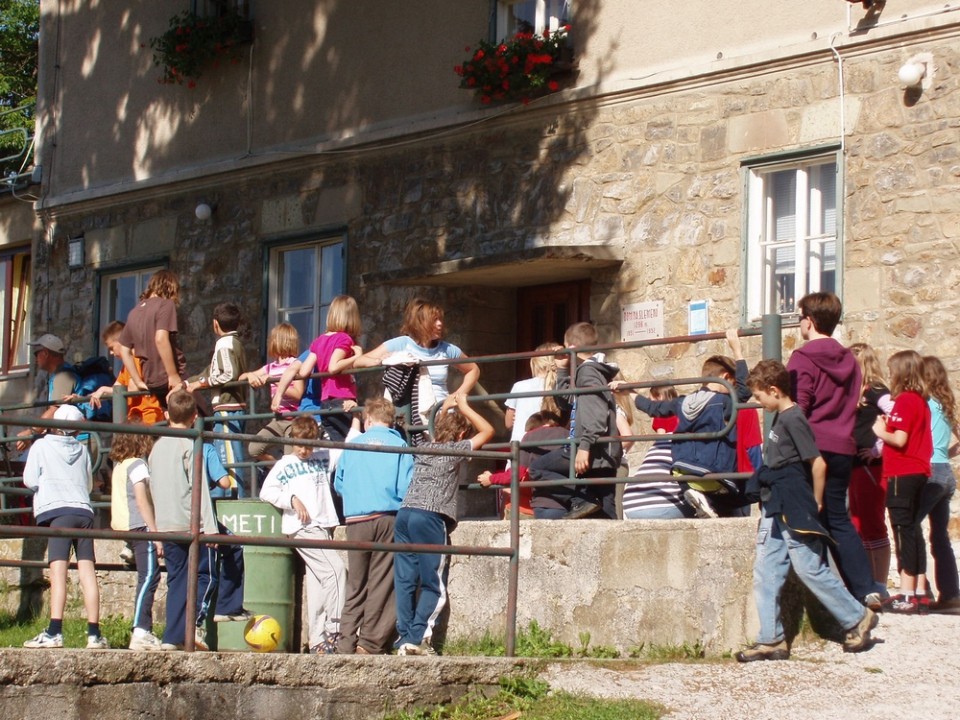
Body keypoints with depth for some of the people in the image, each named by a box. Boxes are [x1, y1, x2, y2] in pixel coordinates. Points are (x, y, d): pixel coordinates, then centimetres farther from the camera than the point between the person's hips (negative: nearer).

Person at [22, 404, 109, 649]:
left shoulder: (41, 446, 7)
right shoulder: (82, 449, 18)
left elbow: (29, 480, 5)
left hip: (57, 511, -4)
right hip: (83, 511, 4)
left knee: (58, 571, -12)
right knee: (88, 571, 1)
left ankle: (54, 632, -22)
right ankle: (94, 633, -1)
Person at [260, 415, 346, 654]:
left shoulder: (322, 458, 17)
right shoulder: (284, 465, 4)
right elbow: (266, 492, -4)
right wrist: (292, 499, -13)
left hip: (323, 525, 6)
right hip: (302, 528, -6)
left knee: (318, 584, 6)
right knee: (335, 570, -19)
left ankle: (318, 641, 8)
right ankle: (334, 630, -17)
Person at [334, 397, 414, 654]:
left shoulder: (353, 445, 10)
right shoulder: (399, 446, 2)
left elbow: (339, 485, 18)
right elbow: (406, 488, -5)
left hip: (356, 522, 2)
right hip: (388, 519, -2)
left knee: (356, 585, 8)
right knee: (382, 584, -1)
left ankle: (347, 643, 6)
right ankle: (371, 643, -4)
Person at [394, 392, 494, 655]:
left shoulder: (425, 448, 21)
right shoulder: (455, 450, 4)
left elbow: (438, 431, 46)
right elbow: (487, 430, 12)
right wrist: (463, 407, 19)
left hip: (405, 514, 6)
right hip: (431, 518, -6)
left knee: (405, 580, 3)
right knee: (435, 586, -2)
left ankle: (404, 639, -1)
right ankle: (418, 637, -13)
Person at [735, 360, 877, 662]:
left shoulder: (793, 420, -15)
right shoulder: (780, 418, 13)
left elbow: (818, 464, -18)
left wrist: (815, 502, -9)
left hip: (795, 512, -9)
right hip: (775, 511, 9)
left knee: (810, 568, -2)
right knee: (765, 574, 4)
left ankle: (858, 618, 12)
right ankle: (771, 640, 5)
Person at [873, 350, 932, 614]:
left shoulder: (904, 401, -13)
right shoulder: (921, 401, 14)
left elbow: (900, 439, -21)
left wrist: (881, 432, -4)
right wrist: (889, 427, 8)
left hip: (902, 475, -9)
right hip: (918, 472, 9)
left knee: (904, 530, -8)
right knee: (913, 531, 12)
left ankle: (907, 594, -9)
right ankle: (920, 592, 14)